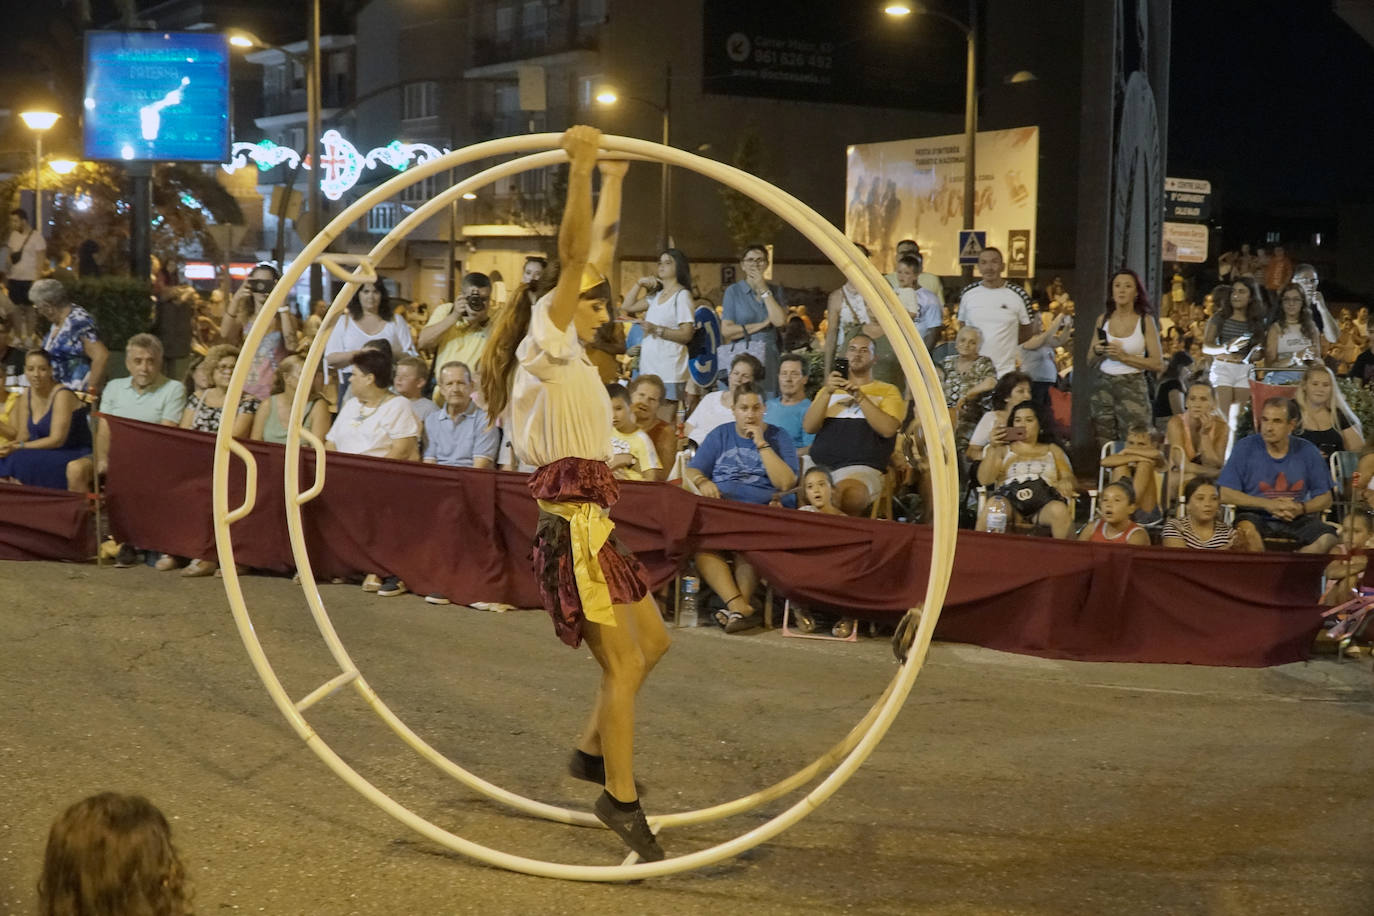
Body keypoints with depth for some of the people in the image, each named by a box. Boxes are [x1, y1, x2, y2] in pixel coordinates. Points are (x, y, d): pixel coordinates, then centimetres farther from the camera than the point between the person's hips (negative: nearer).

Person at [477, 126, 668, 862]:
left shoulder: (569, 353, 16)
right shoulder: (545, 343, -6)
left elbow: (599, 253, 23)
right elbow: (573, 258, -20)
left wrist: (613, 182, 26)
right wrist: (579, 171, -26)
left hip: (591, 520, 10)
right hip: (571, 522, -10)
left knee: (651, 643, 17)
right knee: (624, 663, -6)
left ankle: (592, 753, 28)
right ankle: (621, 800, 0)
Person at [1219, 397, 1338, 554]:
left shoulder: (1307, 452, 5)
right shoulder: (1245, 448, -1)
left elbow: (1325, 498, 10)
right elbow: (1225, 494, -6)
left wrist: (1301, 508, -11)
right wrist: (1267, 504, -15)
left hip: (1296, 520, 2)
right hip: (1255, 517, -2)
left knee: (1327, 538, -27)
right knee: (1247, 529, -37)